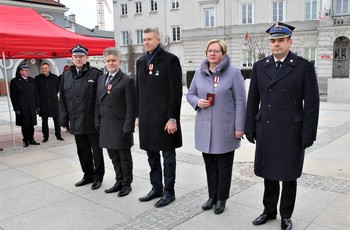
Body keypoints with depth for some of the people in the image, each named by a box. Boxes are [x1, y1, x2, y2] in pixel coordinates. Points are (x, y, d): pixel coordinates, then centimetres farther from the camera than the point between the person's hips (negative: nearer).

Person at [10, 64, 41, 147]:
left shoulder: (32, 80, 11)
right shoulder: (15, 81, -2)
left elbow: (36, 94, 12)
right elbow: (13, 96, -4)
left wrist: (37, 105, 7)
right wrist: (16, 109, -9)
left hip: (32, 107, 4)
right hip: (22, 108, -4)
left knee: (31, 125, 7)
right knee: (24, 125, 3)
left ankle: (31, 140, 16)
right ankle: (25, 141, 13)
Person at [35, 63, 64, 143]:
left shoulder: (54, 77, 3)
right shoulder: (38, 78, 1)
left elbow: (58, 88, 13)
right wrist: (41, 97, 8)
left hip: (53, 101, 0)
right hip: (43, 102, 0)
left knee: (56, 119, 2)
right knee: (44, 120, 5)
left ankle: (58, 135, 13)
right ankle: (45, 137, 14)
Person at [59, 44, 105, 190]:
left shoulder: (95, 74, -6)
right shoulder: (66, 76, 11)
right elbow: (62, 100, 12)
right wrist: (64, 120, 7)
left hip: (92, 122, -5)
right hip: (76, 122, 5)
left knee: (96, 151, 6)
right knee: (82, 151, 16)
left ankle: (98, 177, 21)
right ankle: (88, 175, 32)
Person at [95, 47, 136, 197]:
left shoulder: (127, 80, -9)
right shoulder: (101, 79, 11)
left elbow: (131, 106, -12)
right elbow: (98, 102, 15)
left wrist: (128, 127, -16)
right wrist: (98, 122, 9)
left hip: (121, 126, -6)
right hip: (106, 126, 6)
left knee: (124, 156, 7)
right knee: (113, 156, 16)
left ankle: (127, 184, 23)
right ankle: (119, 182, 31)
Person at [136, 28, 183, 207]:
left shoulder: (170, 60, -7)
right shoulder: (141, 62, 12)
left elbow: (176, 91, -12)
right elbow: (138, 91, 15)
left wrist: (172, 118, -16)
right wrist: (138, 115, 12)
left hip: (164, 117, -6)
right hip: (147, 118, 7)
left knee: (168, 156, 5)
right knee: (152, 155, 16)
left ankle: (169, 192, 19)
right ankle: (156, 188, 31)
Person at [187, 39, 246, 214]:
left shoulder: (233, 72, -7)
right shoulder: (199, 72, 7)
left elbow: (240, 101, -8)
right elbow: (190, 94, 14)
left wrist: (239, 127, -11)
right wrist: (197, 102, -9)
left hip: (225, 128, -4)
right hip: (204, 127, 4)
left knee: (224, 165, 8)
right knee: (209, 163, 14)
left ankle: (221, 199, 24)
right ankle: (212, 196, 30)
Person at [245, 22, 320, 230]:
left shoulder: (304, 67, -5)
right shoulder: (260, 67, 5)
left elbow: (312, 103, -6)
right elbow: (253, 101, 8)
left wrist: (308, 134, -10)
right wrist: (250, 128, 5)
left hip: (291, 132, -3)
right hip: (266, 131, 3)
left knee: (289, 175, 10)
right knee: (268, 174, 12)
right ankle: (269, 211, 30)